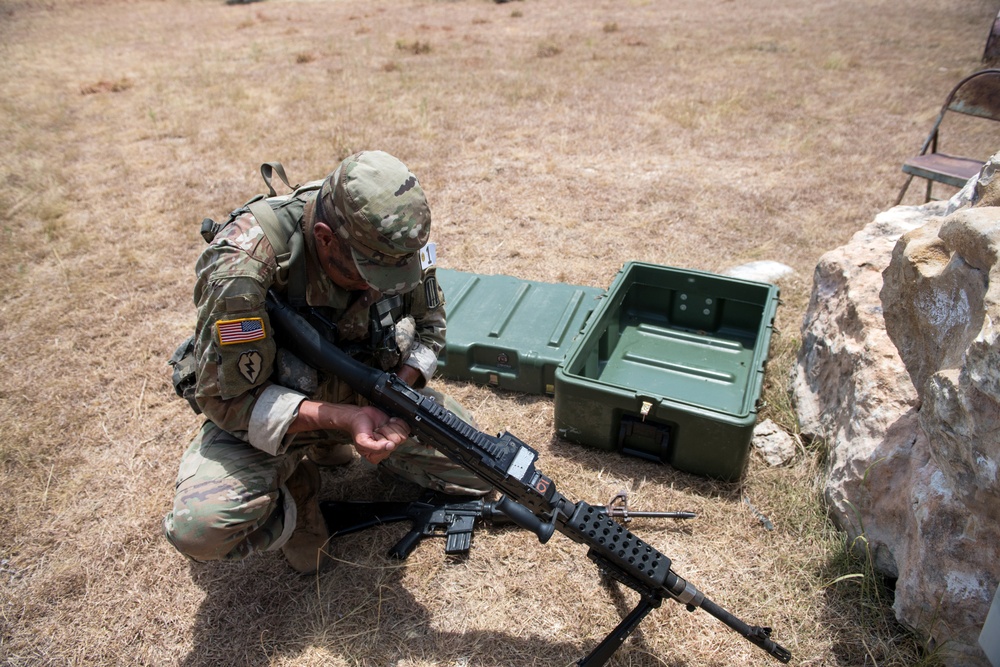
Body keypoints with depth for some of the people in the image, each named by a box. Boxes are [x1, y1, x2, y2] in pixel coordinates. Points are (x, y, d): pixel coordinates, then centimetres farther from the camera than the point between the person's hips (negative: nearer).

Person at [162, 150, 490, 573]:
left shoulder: (393, 241, -19)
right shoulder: (242, 267, -34)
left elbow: (429, 326, -2)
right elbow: (227, 399, -27)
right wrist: (342, 418, -40)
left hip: (363, 391, 5)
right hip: (266, 410, -4)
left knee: (473, 465, 1)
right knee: (200, 529, -30)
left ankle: (331, 446, 16)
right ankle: (293, 487, 4)